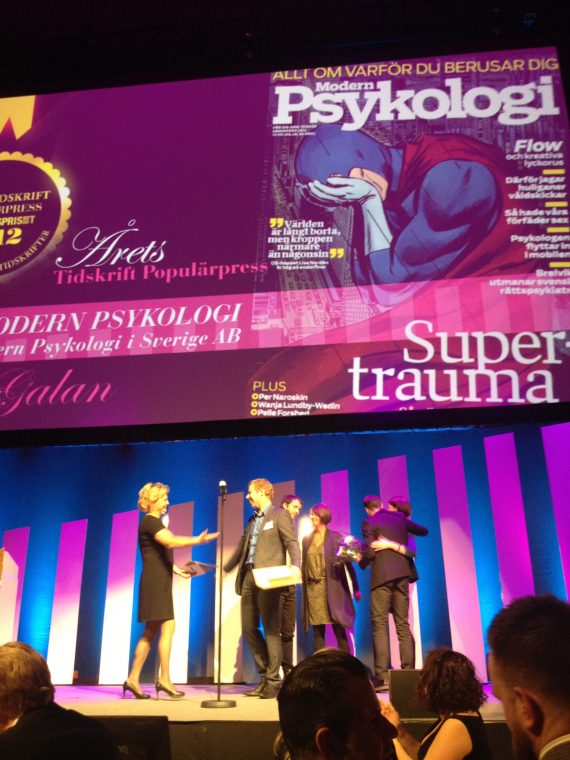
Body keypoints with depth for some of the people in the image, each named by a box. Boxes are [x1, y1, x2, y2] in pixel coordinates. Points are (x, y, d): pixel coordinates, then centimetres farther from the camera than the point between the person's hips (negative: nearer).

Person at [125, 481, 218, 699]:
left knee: (151, 631, 9)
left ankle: (133, 679, 12)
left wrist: (177, 570, 18)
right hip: (155, 581, -10)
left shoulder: (155, 522, 20)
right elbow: (171, 542, -27)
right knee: (167, 627, -11)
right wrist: (198, 540, -35)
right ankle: (164, 679, -8)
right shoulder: (150, 522, -11)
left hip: (160, 581, 10)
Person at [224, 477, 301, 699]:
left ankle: (273, 681, 3)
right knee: (249, 627, 7)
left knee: (271, 629, -4)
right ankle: (265, 677, 18)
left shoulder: (279, 515, 0)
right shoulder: (252, 520, 22)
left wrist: (296, 566, -25)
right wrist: (224, 569, 27)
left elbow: (291, 543, -9)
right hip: (248, 577, 8)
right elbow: (241, 548, 26)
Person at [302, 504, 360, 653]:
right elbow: (304, 565, 13)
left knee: (339, 631, -3)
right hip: (313, 589, 4)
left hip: (332, 588, -3)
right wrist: (304, 588, 4)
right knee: (318, 633, 4)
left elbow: (348, 563, 1)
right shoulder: (307, 539, 12)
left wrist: (356, 588, -2)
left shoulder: (336, 537, 1)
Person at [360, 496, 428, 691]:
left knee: (379, 626, -3)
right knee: (403, 625, 9)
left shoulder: (369, 522, -2)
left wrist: (361, 563, 9)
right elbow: (423, 531, 24)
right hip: (402, 574, 5)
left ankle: (381, 677, -10)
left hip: (381, 575, -5)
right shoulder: (399, 518, 13)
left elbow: (371, 551, -11)